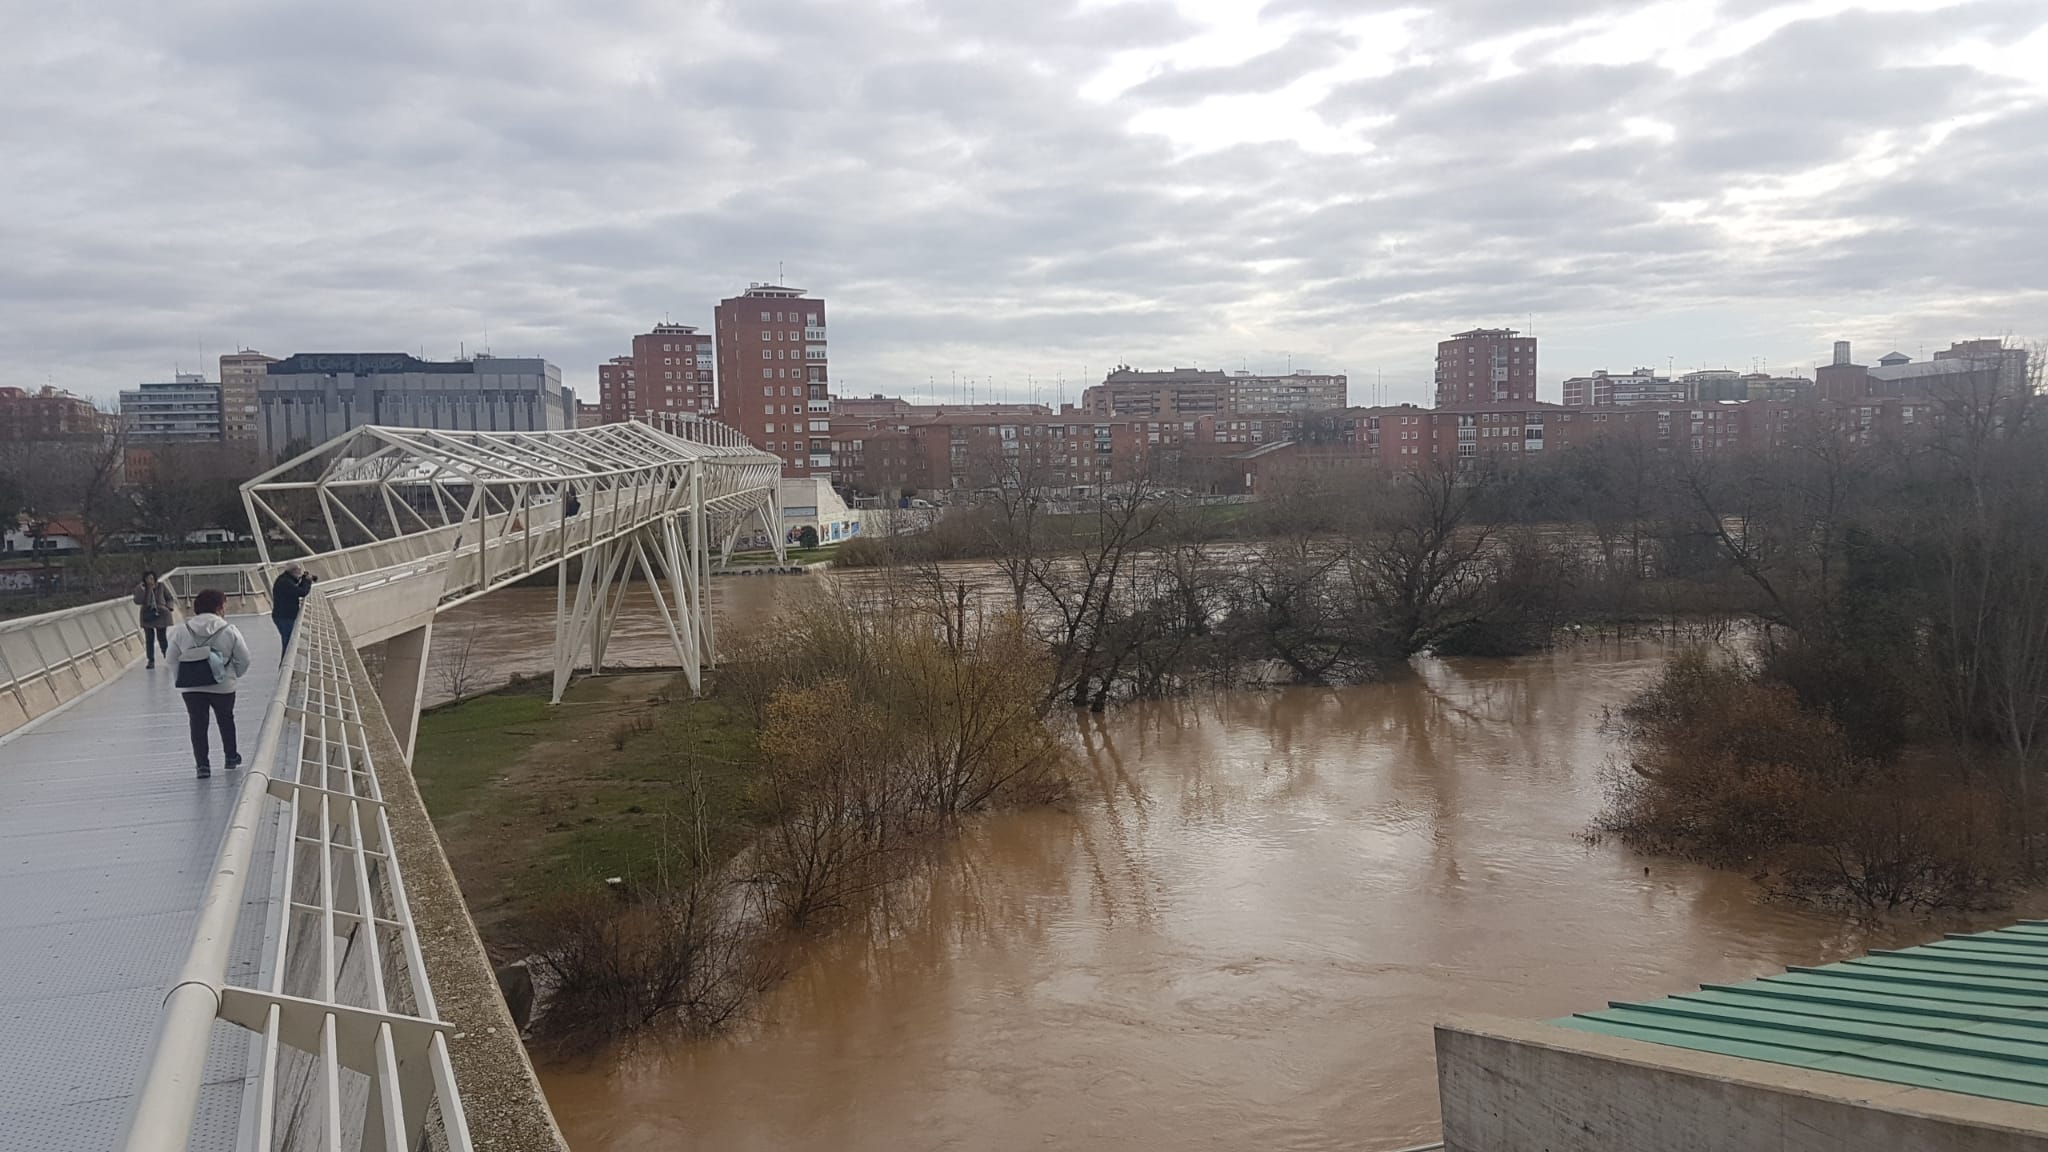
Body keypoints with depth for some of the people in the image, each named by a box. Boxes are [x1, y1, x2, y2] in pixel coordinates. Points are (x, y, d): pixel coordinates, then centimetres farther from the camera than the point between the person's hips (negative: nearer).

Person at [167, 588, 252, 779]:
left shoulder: (181, 631, -4)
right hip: (222, 685, -1)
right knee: (226, 720, 20)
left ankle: (202, 764, 6)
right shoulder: (229, 631, -10)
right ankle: (231, 756, 33)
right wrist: (235, 675, 13)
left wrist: (185, 675, 16)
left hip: (191, 687, 1)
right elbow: (243, 659, -6)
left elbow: (171, 658, 2)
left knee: (198, 724, 9)